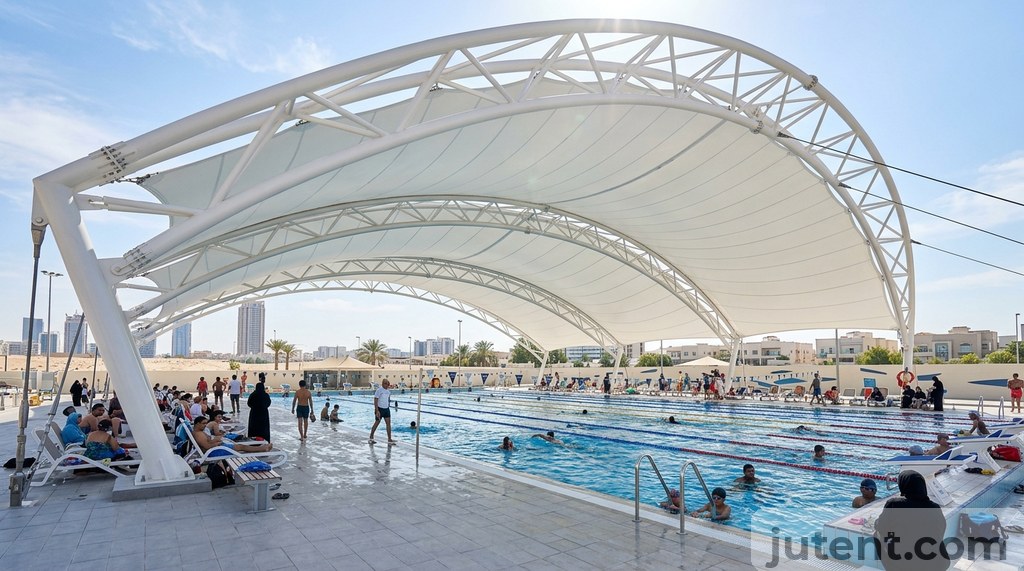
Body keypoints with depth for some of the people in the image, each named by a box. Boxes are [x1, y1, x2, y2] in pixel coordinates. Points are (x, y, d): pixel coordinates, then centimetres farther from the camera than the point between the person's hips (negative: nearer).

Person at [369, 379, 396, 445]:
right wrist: (377, 411, -23)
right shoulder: (379, 390, -15)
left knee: (388, 423, -1)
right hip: (380, 409, -6)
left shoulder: (388, 391, 7)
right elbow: (375, 401, -18)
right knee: (377, 423, 7)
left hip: (386, 409, 6)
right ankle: (371, 438, 25)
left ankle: (389, 440, -1)